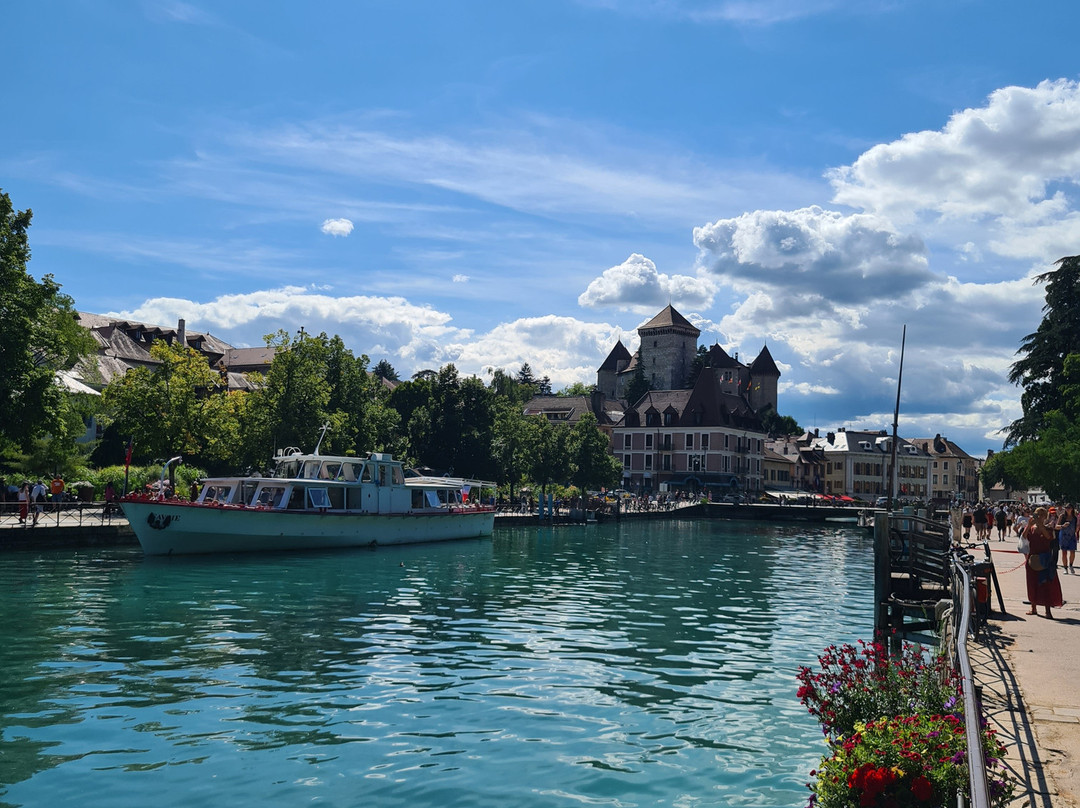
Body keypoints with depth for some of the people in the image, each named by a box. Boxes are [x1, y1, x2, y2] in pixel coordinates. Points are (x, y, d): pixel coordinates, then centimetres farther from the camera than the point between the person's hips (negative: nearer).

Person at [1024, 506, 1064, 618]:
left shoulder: (1047, 529, -2)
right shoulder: (1031, 528, 4)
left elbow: (1048, 536, -24)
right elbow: (1024, 535, -15)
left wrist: (1040, 524, -31)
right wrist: (1029, 524, -26)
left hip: (1044, 561, -3)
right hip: (1032, 559, 3)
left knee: (1046, 584, -6)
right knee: (1032, 583, 10)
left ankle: (1048, 611, -4)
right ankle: (1033, 608, 23)